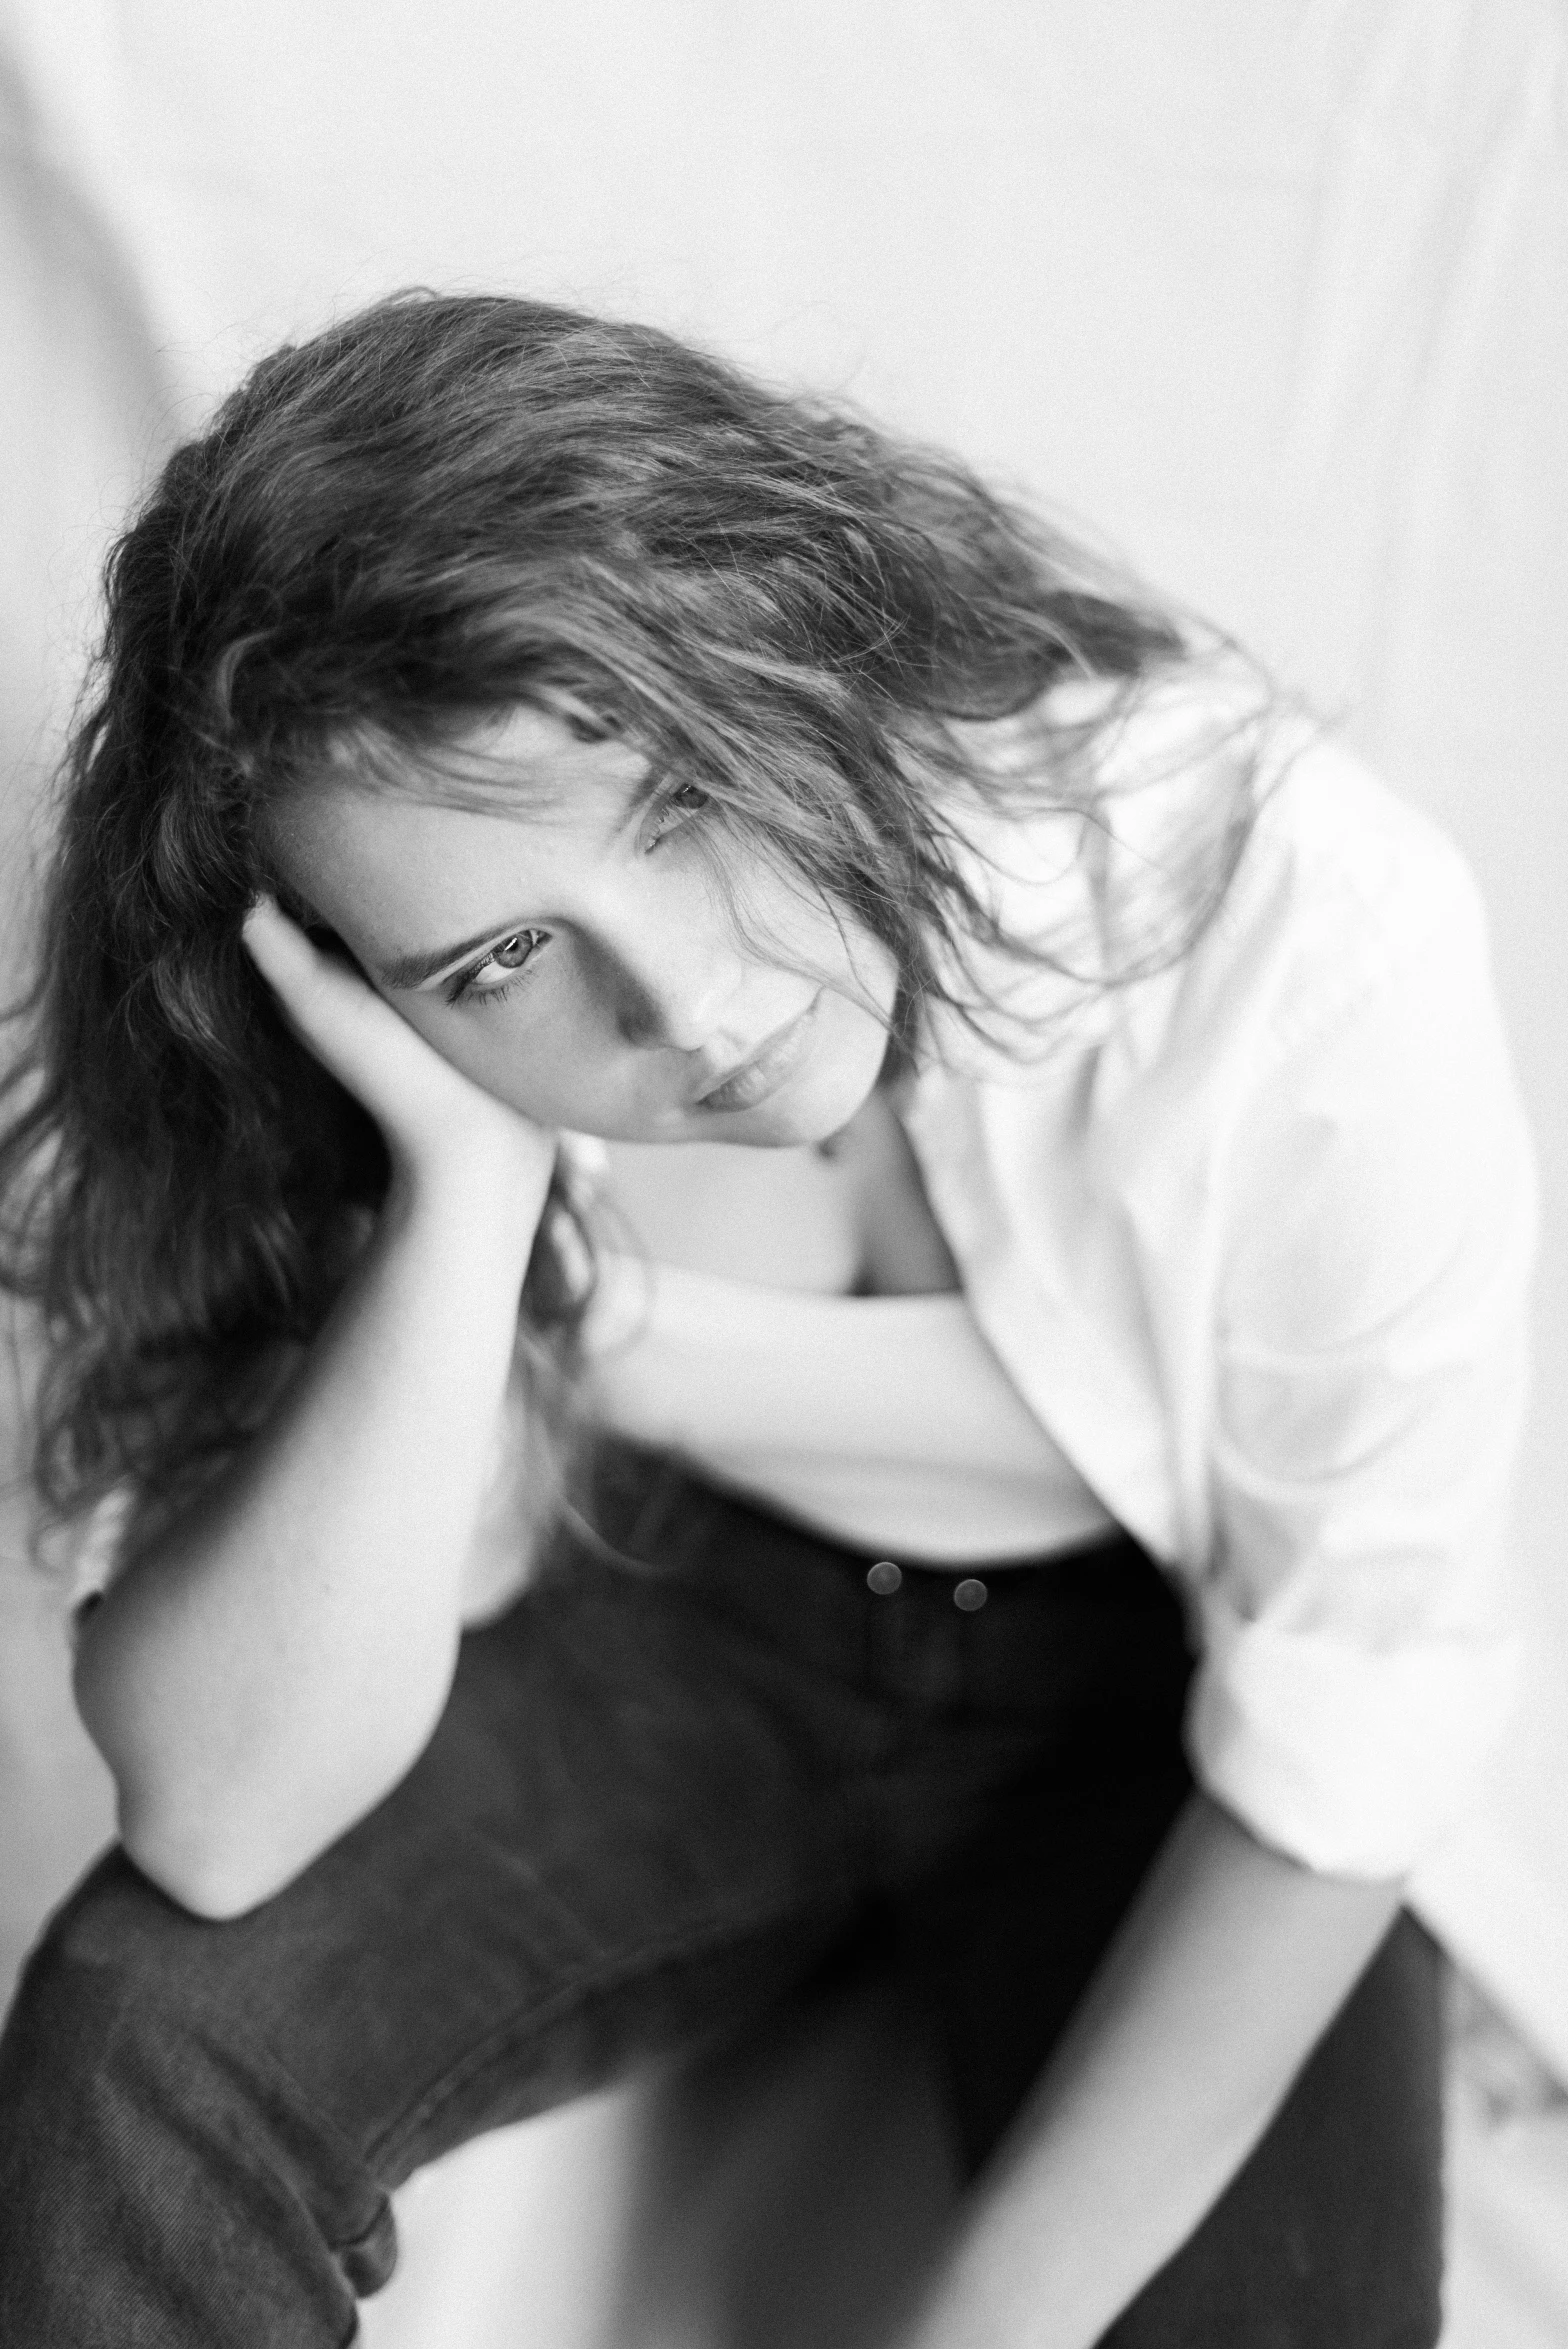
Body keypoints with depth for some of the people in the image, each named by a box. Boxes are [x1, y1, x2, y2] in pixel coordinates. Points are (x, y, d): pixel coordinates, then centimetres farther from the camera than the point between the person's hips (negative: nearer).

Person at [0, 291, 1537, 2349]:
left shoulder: (1297, 926, -31)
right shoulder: (425, 1051, -22)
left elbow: (1345, 1730, -20)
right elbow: (219, 1818, -26)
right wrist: (467, 1193, -37)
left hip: (1150, 1706, 0)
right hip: (686, 1622, 1)